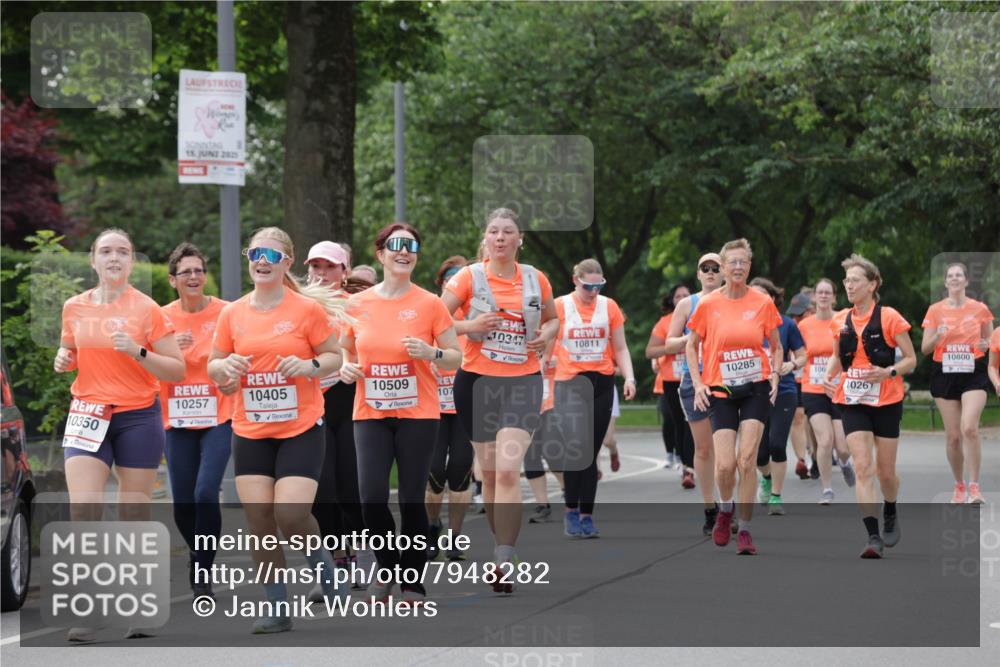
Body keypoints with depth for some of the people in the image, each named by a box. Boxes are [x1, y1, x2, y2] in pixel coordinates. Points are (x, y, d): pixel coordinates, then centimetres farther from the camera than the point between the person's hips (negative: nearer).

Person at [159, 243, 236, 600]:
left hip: (218, 417, -3)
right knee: (183, 503, 5)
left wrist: (236, 379, -17)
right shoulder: (163, 318, 2)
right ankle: (198, 559, 33)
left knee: (206, 493, -19)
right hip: (178, 420, 3)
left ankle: (202, 573, -8)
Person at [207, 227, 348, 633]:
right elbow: (213, 367, 13)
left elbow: (334, 356, 2)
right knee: (259, 520, -3)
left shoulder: (308, 309, -5)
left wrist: (309, 366, -18)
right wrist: (226, 367, -10)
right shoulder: (232, 314, 5)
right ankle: (277, 608, 8)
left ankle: (322, 562, 18)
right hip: (250, 431, 3)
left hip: (302, 428, -3)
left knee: (291, 513, -16)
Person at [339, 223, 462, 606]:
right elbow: (344, 350, 19)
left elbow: (455, 359, 2)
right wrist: (346, 367, -3)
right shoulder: (358, 304, 4)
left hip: (417, 414, -2)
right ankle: (387, 568, 16)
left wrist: (431, 353, -18)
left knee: (412, 500, 0)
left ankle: (413, 582, 15)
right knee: (371, 497, -9)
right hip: (371, 414, 2)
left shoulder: (429, 304, -3)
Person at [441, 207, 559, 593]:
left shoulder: (536, 280, 5)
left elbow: (552, 319, 22)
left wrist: (546, 334, 0)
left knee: (508, 471, -15)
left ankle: (503, 563, -18)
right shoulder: (469, 277, -1)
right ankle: (504, 545, 27)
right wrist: (470, 325, -19)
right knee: (489, 472, 9)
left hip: (523, 381, -1)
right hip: (477, 380, 1)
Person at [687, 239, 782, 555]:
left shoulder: (763, 303, 0)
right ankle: (725, 509, 25)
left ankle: (745, 529, 0)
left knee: (747, 459, -10)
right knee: (725, 464, -8)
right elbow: (691, 345, 10)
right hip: (721, 389, 0)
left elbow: (776, 346, 12)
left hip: (756, 387, 0)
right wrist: (698, 383, 0)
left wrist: (775, 375, -3)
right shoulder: (708, 305, -2)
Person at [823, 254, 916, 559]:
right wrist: (829, 375, 0)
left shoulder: (889, 317, -8)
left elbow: (911, 359, -4)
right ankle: (873, 537, -16)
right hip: (853, 404, 2)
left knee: (885, 471, 6)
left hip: (886, 402, -2)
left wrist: (888, 372, -22)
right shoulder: (841, 321, 5)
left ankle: (890, 515, 38)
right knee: (863, 467, -13)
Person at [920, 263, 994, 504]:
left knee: (969, 428, -21)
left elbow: (989, 341, 14)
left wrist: (985, 345, -9)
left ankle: (974, 486, -13)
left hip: (973, 374, -2)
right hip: (944, 374, 2)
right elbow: (925, 348, 4)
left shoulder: (980, 309, 2)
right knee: (953, 435, 3)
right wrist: (937, 336, -16)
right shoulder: (935, 310, 3)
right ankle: (959, 486, 20)